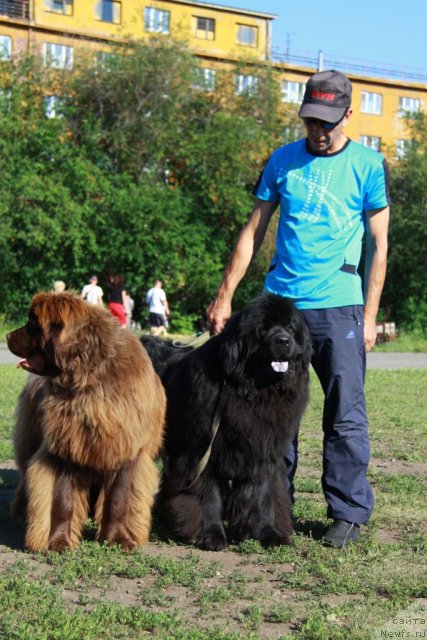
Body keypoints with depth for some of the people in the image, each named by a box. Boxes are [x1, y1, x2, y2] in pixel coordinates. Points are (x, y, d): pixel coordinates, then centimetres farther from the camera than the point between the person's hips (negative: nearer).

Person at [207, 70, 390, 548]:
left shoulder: (368, 165, 3)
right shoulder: (282, 161, 10)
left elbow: (378, 246, 3)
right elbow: (252, 232, 12)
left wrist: (369, 316, -2)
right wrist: (225, 296, 7)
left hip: (339, 309, -2)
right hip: (278, 304, 3)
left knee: (345, 415, -2)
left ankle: (349, 512, 8)